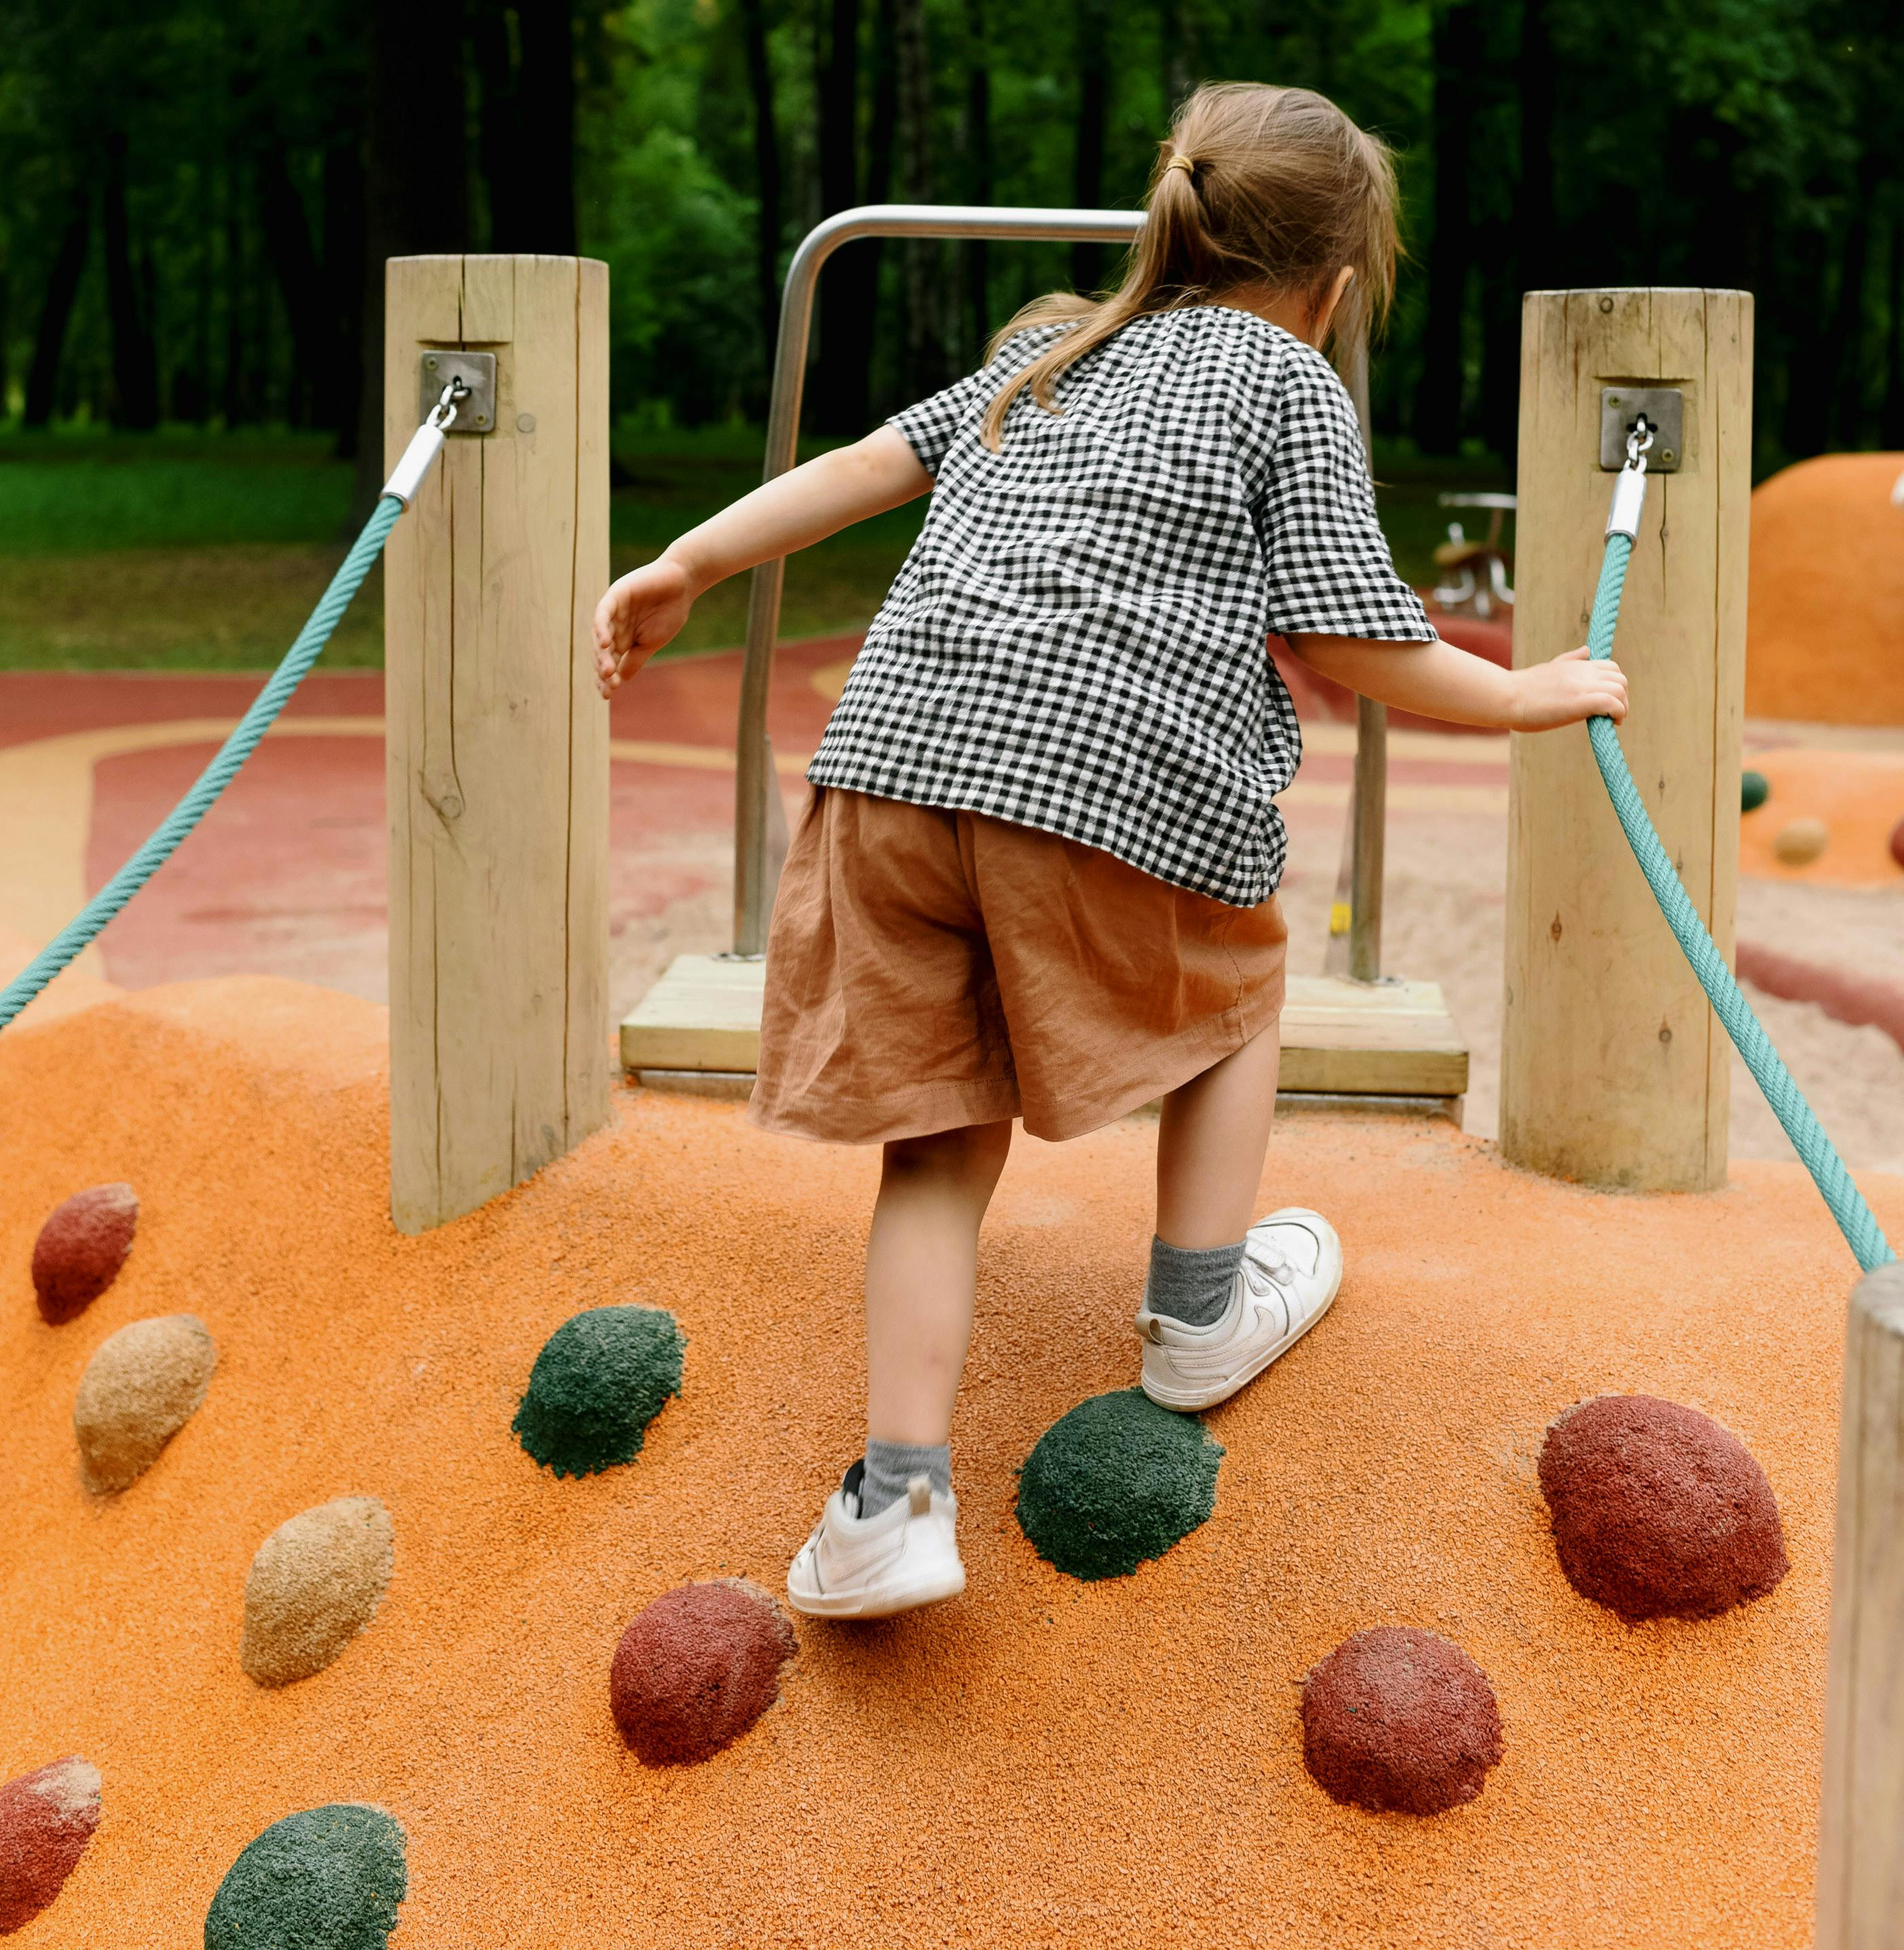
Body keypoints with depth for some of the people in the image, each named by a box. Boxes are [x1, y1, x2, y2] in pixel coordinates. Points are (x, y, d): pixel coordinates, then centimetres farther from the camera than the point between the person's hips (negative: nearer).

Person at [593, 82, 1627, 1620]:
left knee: (941, 1132, 10)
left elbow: (872, 463, 26)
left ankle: (898, 1501, 1)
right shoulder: (1294, 386, 11)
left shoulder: (1050, 349, 29)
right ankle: (1202, 1317, 35)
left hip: (903, 744, 5)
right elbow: (1353, 646, 4)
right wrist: (1538, 695, 18)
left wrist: (687, 567, 32)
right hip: (1119, 780, -4)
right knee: (1232, 993, 27)